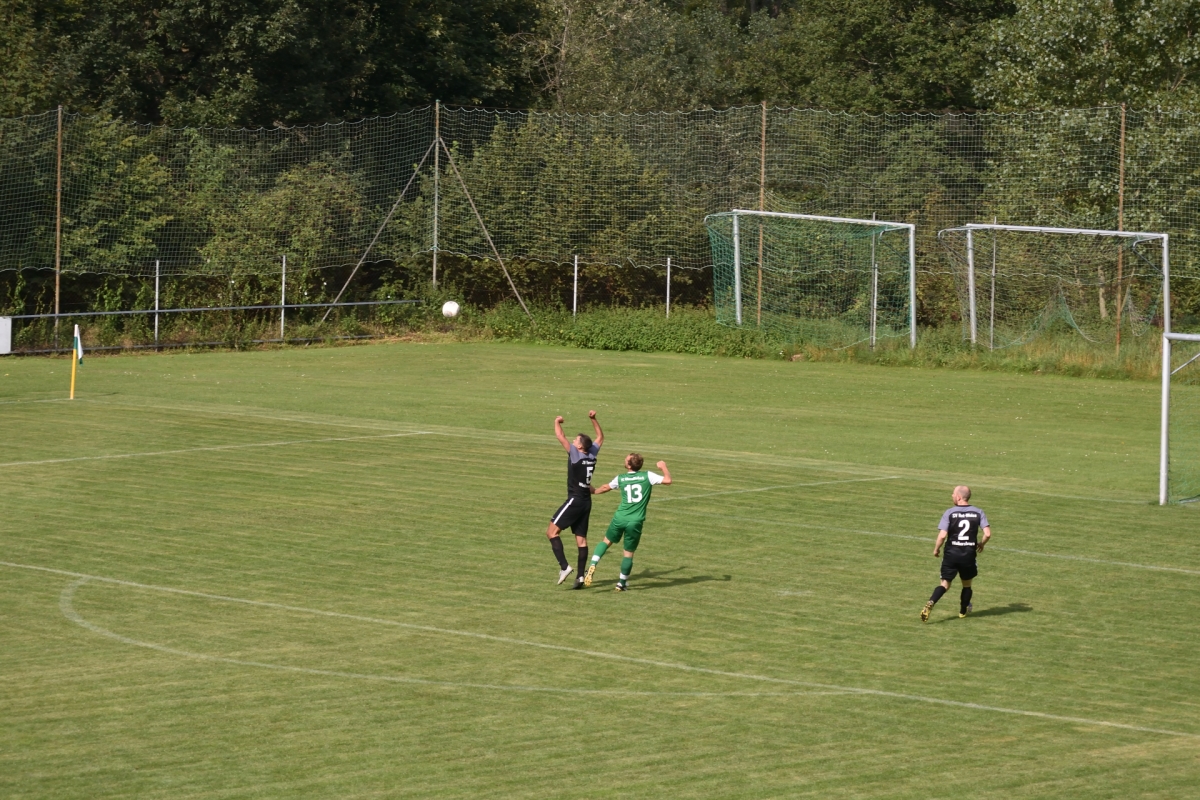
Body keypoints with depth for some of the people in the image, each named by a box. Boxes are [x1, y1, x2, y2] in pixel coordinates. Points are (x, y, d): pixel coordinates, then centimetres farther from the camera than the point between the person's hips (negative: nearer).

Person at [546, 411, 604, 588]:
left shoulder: (576, 454, -13)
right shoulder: (592, 455, 4)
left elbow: (560, 437, -12)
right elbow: (600, 437, 22)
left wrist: (557, 422, 6)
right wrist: (593, 420, 18)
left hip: (575, 500, -8)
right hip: (586, 502, 8)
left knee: (552, 532, -6)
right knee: (581, 539, 8)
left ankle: (564, 566, -17)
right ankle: (580, 576, 5)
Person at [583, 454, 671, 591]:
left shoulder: (620, 479, 4)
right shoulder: (647, 476, -5)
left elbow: (605, 488, 22)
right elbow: (667, 480, -10)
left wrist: (592, 491, 43)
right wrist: (664, 467, 10)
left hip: (619, 518, 2)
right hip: (636, 522, -2)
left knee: (607, 541, 22)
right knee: (629, 553, 11)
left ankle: (592, 565, 2)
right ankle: (622, 583, 19)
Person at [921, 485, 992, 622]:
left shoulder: (950, 512, -8)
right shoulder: (978, 513, -1)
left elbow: (942, 535, -15)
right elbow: (987, 534, -8)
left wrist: (936, 549, 3)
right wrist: (981, 544, 13)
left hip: (951, 553, -1)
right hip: (969, 554, 1)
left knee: (945, 583, 3)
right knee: (967, 584, 22)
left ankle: (930, 604, -21)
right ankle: (963, 611, 36)